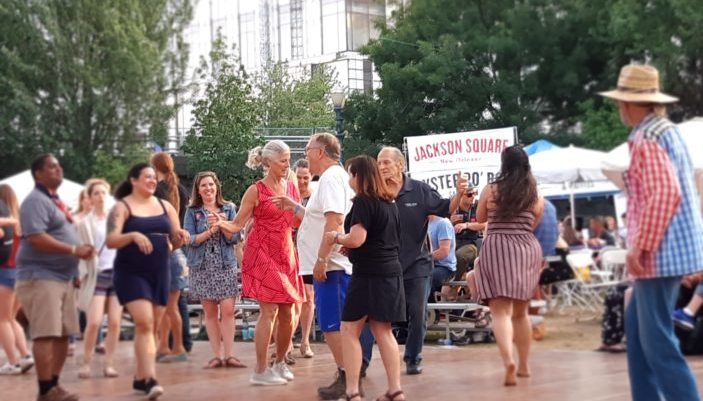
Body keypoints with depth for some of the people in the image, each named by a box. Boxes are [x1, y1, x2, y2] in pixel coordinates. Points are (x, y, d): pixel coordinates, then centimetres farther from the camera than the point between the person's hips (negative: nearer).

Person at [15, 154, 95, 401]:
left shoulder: (56, 201, 20)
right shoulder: (35, 201, -11)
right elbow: (36, 238, -22)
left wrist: (79, 252, 11)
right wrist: (73, 250, -20)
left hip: (62, 277, 10)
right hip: (40, 276, -10)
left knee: (63, 335, 9)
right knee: (46, 335, -11)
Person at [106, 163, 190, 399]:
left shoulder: (165, 206, 10)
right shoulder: (122, 207, -4)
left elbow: (175, 242, 14)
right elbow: (111, 241, -14)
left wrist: (181, 237, -9)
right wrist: (133, 235, -32)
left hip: (160, 274, 5)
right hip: (131, 274, -5)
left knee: (150, 327, 8)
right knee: (144, 324, -17)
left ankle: (140, 378, 19)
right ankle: (150, 379, -21)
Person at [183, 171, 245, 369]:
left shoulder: (229, 208, 7)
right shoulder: (192, 211, 5)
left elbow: (234, 238, 1)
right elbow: (190, 240, -3)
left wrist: (222, 223, -14)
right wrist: (211, 230, -11)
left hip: (226, 265, 0)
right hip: (202, 267, 0)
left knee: (228, 310, -9)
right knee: (210, 313, 3)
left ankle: (229, 355, -6)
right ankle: (217, 355, 7)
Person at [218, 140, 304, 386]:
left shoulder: (291, 188, 10)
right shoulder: (256, 191, -7)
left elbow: (297, 222, 18)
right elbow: (237, 224, -7)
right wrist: (222, 224, -26)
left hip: (286, 255, 6)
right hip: (262, 254, -6)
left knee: (288, 313, 6)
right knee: (269, 311, -12)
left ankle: (280, 363, 24)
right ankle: (260, 371, -7)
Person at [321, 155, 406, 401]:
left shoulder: (363, 201, -12)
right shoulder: (389, 202, 14)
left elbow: (356, 239, -21)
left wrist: (335, 238, -2)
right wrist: (349, 246, 23)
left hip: (369, 274, -8)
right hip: (391, 272, 8)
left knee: (350, 331, -2)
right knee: (383, 331, 12)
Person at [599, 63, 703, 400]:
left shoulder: (646, 139, -14)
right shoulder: (668, 131, 16)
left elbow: (665, 194, -24)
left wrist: (639, 246, -20)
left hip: (660, 251, -10)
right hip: (673, 247, 10)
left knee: (657, 337, -8)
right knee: (637, 323, 18)